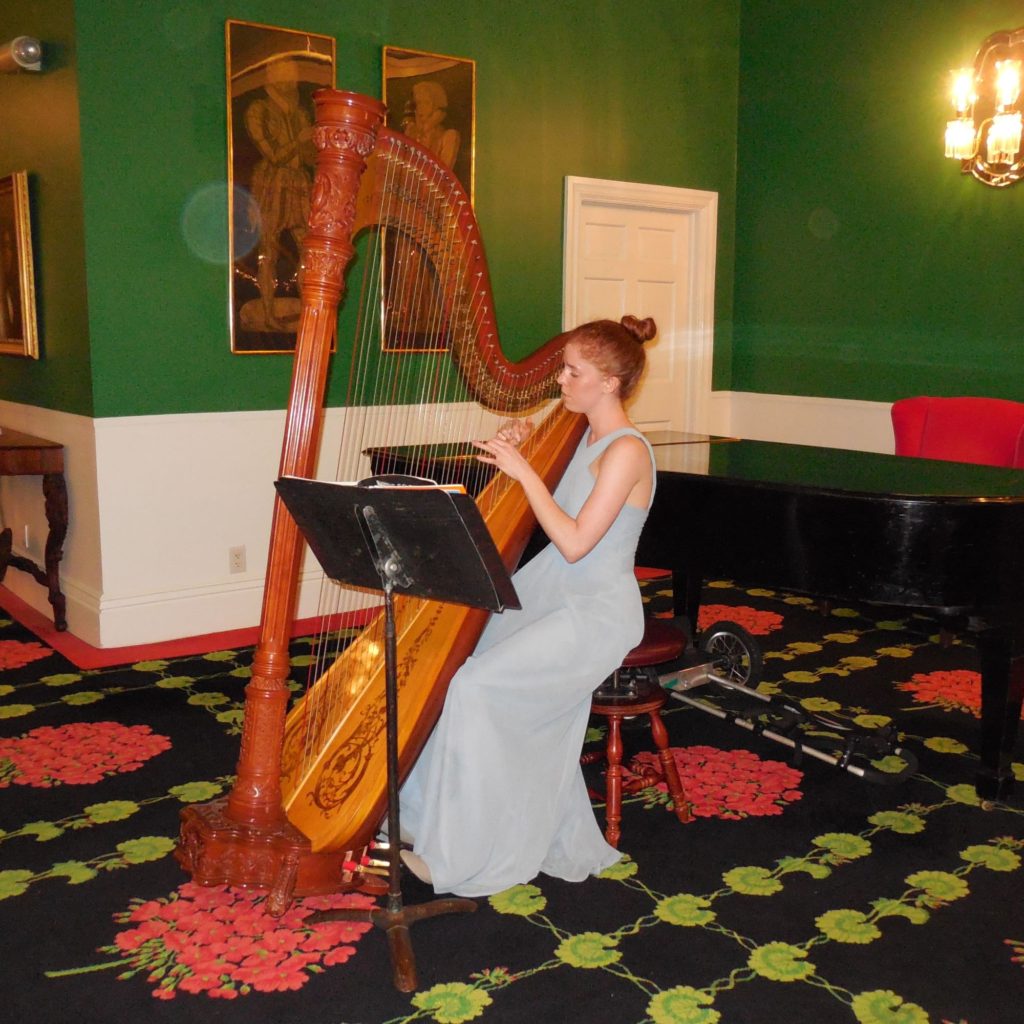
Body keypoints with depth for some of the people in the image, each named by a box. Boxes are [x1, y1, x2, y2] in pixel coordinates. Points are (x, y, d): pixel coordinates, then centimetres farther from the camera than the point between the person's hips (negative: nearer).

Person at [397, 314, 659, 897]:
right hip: (549, 596, 8)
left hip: (596, 614, -8)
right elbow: (549, 520, 16)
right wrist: (519, 451, 2)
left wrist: (525, 472, -21)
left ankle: (466, 856, -5)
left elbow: (575, 542, -23)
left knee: (478, 688, -20)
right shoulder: (583, 436, 10)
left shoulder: (627, 451, -17)